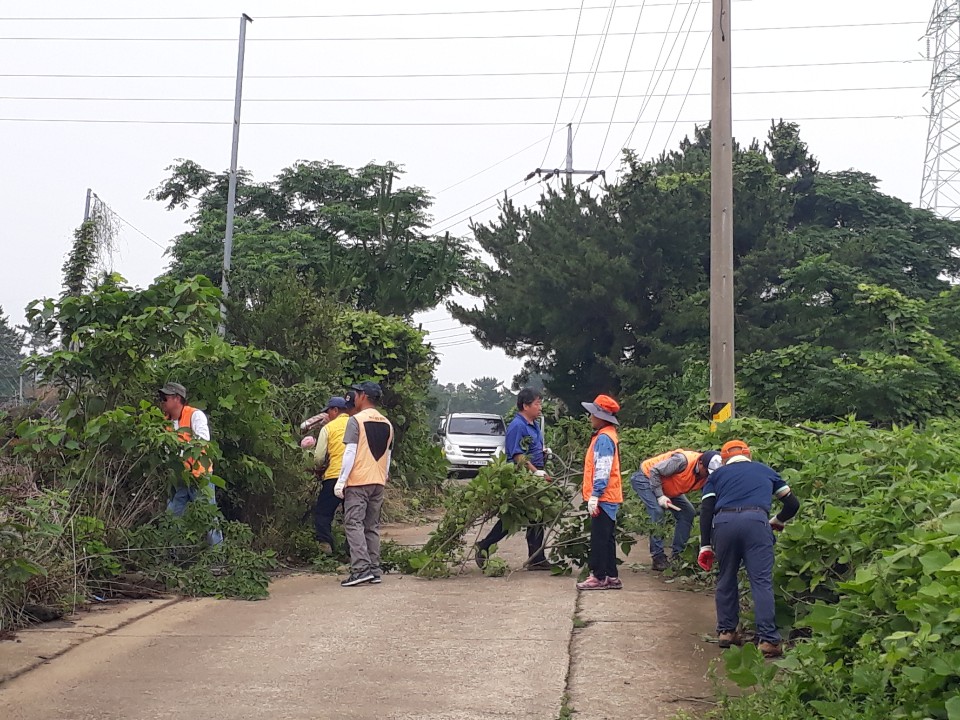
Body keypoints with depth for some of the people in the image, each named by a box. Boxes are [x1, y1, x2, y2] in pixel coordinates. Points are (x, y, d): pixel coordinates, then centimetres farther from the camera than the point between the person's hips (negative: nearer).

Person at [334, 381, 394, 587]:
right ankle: (374, 570, 8)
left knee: (354, 524, -6)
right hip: (378, 482, 7)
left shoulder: (356, 420, -8)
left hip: (358, 481, -7)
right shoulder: (387, 424, 14)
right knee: (372, 526, 10)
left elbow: (350, 453, -13)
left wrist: (341, 481, -10)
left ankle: (361, 569, -16)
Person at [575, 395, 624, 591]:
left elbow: (602, 470, -22)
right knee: (606, 539, 13)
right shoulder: (606, 435, 16)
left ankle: (599, 577, 1)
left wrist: (595, 495, -23)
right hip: (608, 498, 10)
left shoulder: (604, 438, -15)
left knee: (599, 539, -4)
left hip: (603, 498, -10)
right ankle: (611, 577, 17)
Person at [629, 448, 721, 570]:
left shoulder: (707, 476, -14)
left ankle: (677, 554, 7)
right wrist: (660, 496, -28)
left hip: (666, 487, 8)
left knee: (688, 513, 2)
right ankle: (658, 558, -20)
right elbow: (654, 471, -29)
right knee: (657, 512, -26)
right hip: (645, 477, -8)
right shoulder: (683, 461, -37)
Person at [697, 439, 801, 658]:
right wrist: (777, 522, 50)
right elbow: (792, 503, 32)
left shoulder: (717, 475, 28)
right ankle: (768, 640, -7)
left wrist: (705, 546, 15)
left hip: (723, 523, 1)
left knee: (726, 579, 18)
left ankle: (726, 631, 23)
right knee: (762, 581, -1)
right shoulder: (765, 471, 31)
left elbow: (706, 510, 15)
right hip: (756, 521, -1)